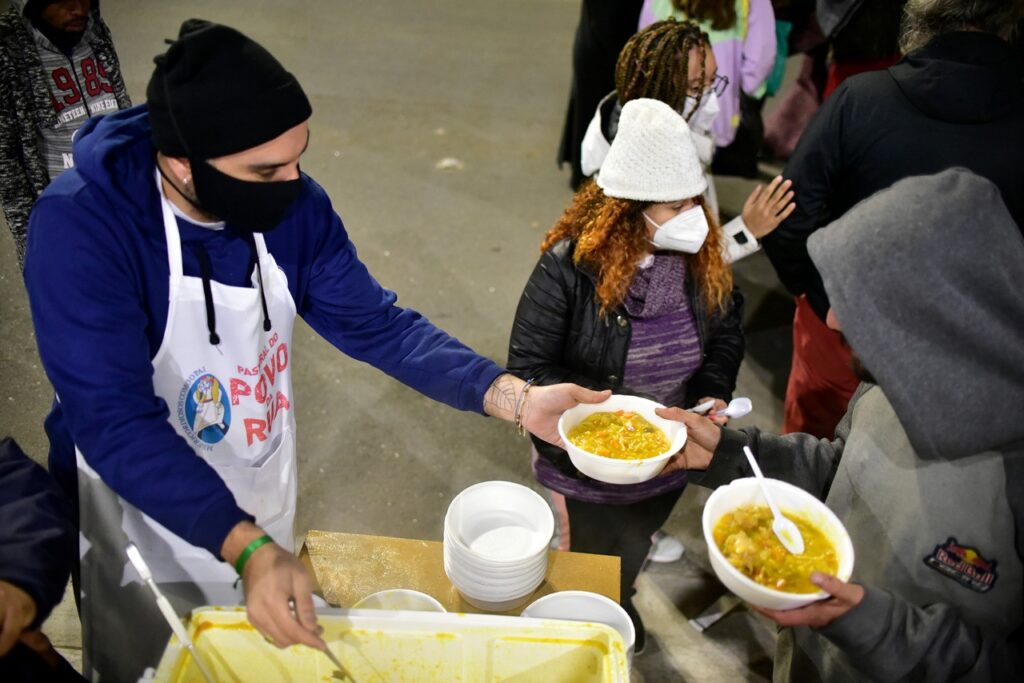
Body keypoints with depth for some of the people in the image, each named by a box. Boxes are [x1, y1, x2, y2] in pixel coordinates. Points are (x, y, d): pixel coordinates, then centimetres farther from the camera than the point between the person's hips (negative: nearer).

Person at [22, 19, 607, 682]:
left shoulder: (294, 205, -15)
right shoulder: (81, 227, -30)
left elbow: (374, 324, -10)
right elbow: (116, 421, -33)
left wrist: (515, 399, -22)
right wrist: (245, 545, -43)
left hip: (266, 499, 4)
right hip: (152, 518, -3)